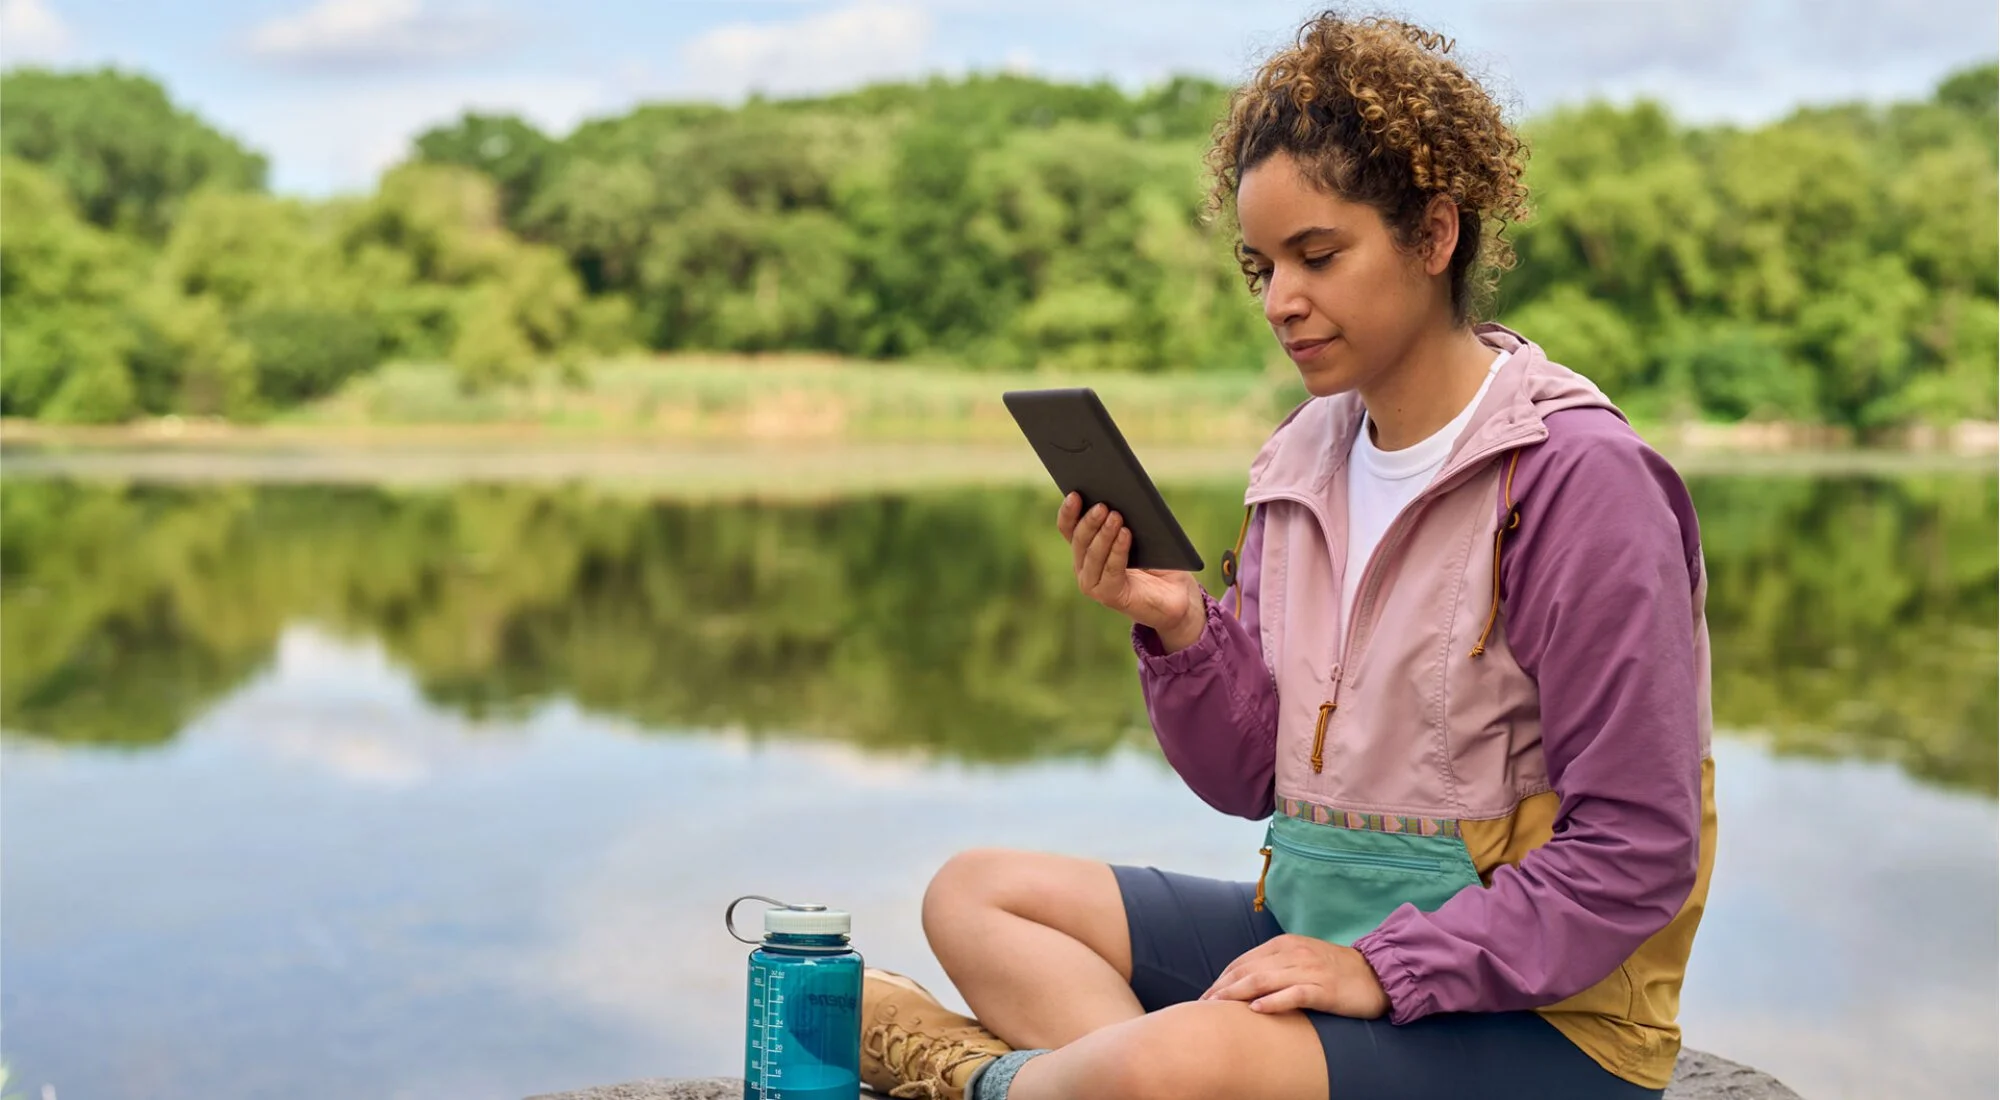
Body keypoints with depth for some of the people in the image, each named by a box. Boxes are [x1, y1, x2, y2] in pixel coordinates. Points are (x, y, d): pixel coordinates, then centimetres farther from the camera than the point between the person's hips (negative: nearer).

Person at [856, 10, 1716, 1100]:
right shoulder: (1302, 461, 5)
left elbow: (1634, 854, -17)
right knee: (974, 894, 6)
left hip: (1531, 1004, -7)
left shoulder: (1578, 477, -16)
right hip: (1310, 926, 8)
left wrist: (1382, 968, -22)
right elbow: (1249, 778, 8)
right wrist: (1180, 631, -11)